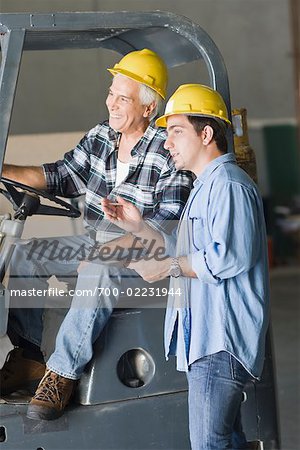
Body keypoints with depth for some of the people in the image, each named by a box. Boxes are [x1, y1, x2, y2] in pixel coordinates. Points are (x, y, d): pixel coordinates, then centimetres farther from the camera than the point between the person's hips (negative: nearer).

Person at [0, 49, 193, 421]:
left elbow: (169, 221, -21)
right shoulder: (100, 137, 6)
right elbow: (61, 177, 13)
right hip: (95, 243, 8)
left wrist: (114, 247, -29)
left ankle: (63, 373, -33)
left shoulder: (168, 152, -16)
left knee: (99, 271, -38)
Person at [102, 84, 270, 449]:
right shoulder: (206, 186, 23)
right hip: (206, 337, 11)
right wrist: (138, 227, 14)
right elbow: (186, 252, 25)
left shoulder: (228, 184, -13)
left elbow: (230, 257, -25)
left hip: (221, 340, -11)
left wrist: (167, 268, -18)